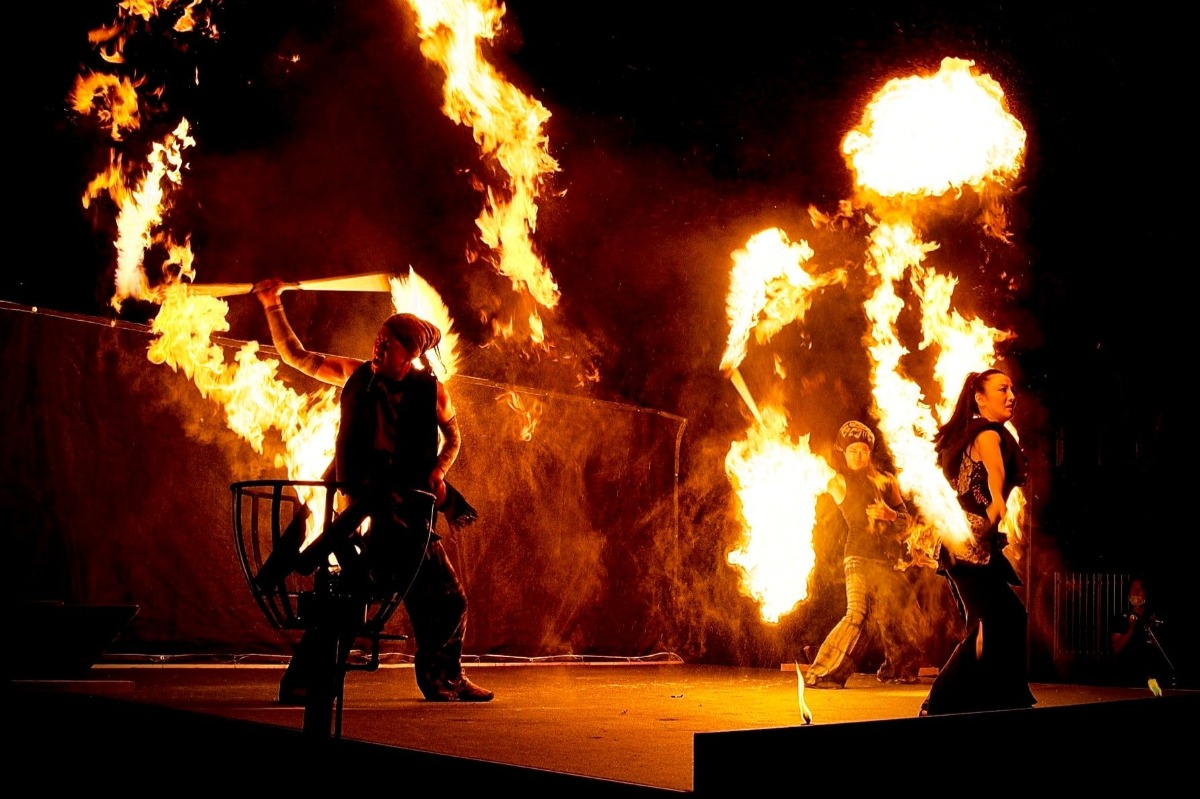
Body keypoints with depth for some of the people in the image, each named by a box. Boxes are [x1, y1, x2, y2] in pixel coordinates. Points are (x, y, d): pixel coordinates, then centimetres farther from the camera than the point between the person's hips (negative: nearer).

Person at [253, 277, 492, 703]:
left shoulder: (432, 391, 1)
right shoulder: (357, 374, 1)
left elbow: (453, 438, 14)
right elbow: (296, 356, 3)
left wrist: (437, 473, -4)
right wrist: (272, 306, -4)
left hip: (409, 509, 2)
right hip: (362, 503, -2)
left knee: (448, 599, 7)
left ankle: (445, 679, 26)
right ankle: (302, 680, 0)